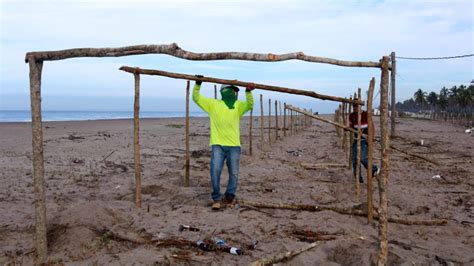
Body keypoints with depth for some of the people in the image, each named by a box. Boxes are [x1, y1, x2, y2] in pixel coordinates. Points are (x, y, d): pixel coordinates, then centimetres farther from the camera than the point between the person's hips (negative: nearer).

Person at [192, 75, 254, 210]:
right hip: (217, 145, -1)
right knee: (215, 171, -11)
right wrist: (198, 84, -5)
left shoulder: (238, 105, 11)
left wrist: (248, 92, -23)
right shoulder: (213, 104, 11)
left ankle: (229, 197, 24)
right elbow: (196, 98, 9)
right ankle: (216, 198, 3)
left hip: (234, 145, 1)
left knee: (234, 174, 6)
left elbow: (250, 105, -7)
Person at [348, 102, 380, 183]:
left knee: (362, 158, -17)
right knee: (355, 160, 2)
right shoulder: (351, 116, 4)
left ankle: (375, 169, 9)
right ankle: (358, 178, 12)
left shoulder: (366, 114, -9)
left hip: (365, 140, -5)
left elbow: (372, 127, -5)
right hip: (356, 140, 5)